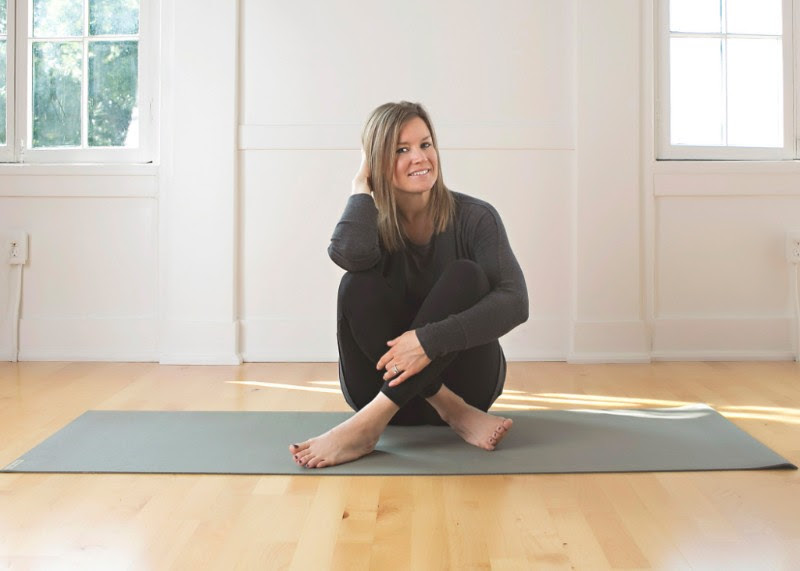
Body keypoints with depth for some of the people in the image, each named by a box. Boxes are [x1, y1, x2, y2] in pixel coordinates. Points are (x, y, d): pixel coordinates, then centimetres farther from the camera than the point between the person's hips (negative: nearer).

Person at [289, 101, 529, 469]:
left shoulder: (473, 217, -8)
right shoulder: (373, 223, -3)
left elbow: (514, 301, -23)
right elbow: (348, 253, -30)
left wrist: (430, 340, -35)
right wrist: (361, 184, -12)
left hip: (463, 379, -1)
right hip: (388, 382, 1)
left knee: (466, 275, -27)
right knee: (357, 285, -24)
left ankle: (368, 424, -36)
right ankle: (455, 414, -28)